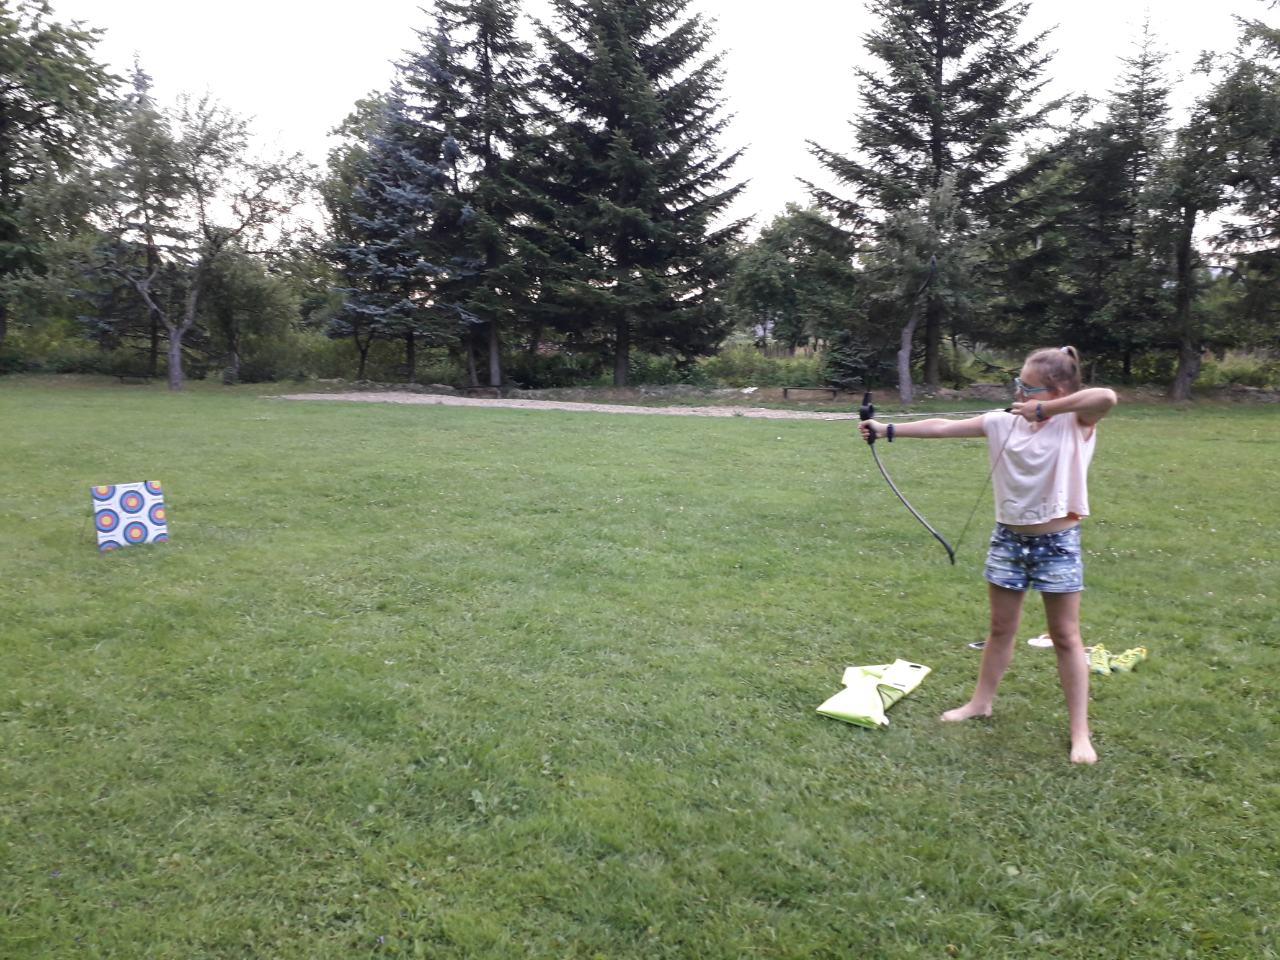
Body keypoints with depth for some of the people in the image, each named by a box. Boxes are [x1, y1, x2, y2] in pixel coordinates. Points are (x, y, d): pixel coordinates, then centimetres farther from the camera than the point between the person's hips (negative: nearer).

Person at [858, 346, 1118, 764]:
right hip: (1008, 538, 4)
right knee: (1001, 628, 17)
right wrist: (887, 429, -7)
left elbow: (1107, 397, -33)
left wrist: (1043, 410, -28)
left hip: (1056, 542, -4)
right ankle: (981, 701, 33)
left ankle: (1080, 731, 15)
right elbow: (943, 428, -4)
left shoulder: (1075, 423, -12)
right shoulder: (1003, 422, -2)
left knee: (1065, 636, 6)